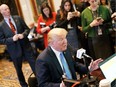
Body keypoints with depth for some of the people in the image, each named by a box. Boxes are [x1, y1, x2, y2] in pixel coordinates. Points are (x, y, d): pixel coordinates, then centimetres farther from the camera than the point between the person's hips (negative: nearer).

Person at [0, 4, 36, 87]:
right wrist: (12, 39, -19)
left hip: (26, 46, 1)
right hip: (14, 50, -1)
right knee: (18, 69, 16)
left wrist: (23, 34, -15)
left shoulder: (18, 18, 1)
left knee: (35, 65, 4)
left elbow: (27, 29, 5)